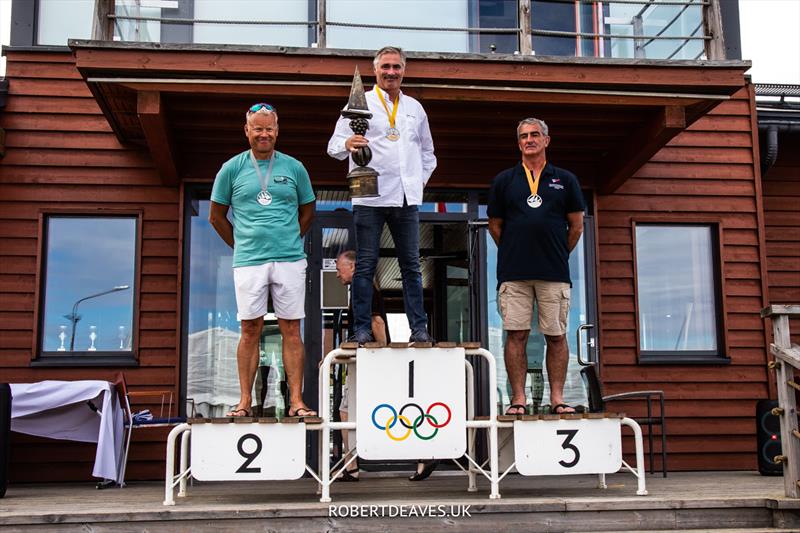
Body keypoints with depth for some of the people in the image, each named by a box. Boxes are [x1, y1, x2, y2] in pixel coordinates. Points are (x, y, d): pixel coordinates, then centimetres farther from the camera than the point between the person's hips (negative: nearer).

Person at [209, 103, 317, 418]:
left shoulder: (294, 168, 8)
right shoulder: (232, 169, 7)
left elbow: (307, 212, 19)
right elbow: (217, 216, 13)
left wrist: (290, 239, 12)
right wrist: (240, 245, 8)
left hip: (289, 260, 0)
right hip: (248, 262, 0)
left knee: (291, 329, 0)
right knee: (250, 329, 3)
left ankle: (296, 401, 2)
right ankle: (245, 400, 10)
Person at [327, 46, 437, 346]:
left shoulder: (415, 108, 17)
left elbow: (427, 152, 27)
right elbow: (333, 146, -2)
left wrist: (421, 178, 12)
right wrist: (347, 144, -24)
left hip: (406, 198, 4)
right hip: (370, 197, -4)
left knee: (411, 264, 5)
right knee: (365, 264, -2)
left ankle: (419, 328, 9)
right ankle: (361, 329, 2)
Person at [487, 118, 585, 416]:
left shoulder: (565, 180, 11)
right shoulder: (504, 181, 11)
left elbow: (576, 226, 13)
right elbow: (495, 226, 14)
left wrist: (558, 255, 12)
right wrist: (515, 255, 11)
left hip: (555, 273, 0)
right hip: (513, 274, 0)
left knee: (556, 336, 1)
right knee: (516, 335, -2)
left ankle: (557, 398, 8)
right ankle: (518, 399, 3)